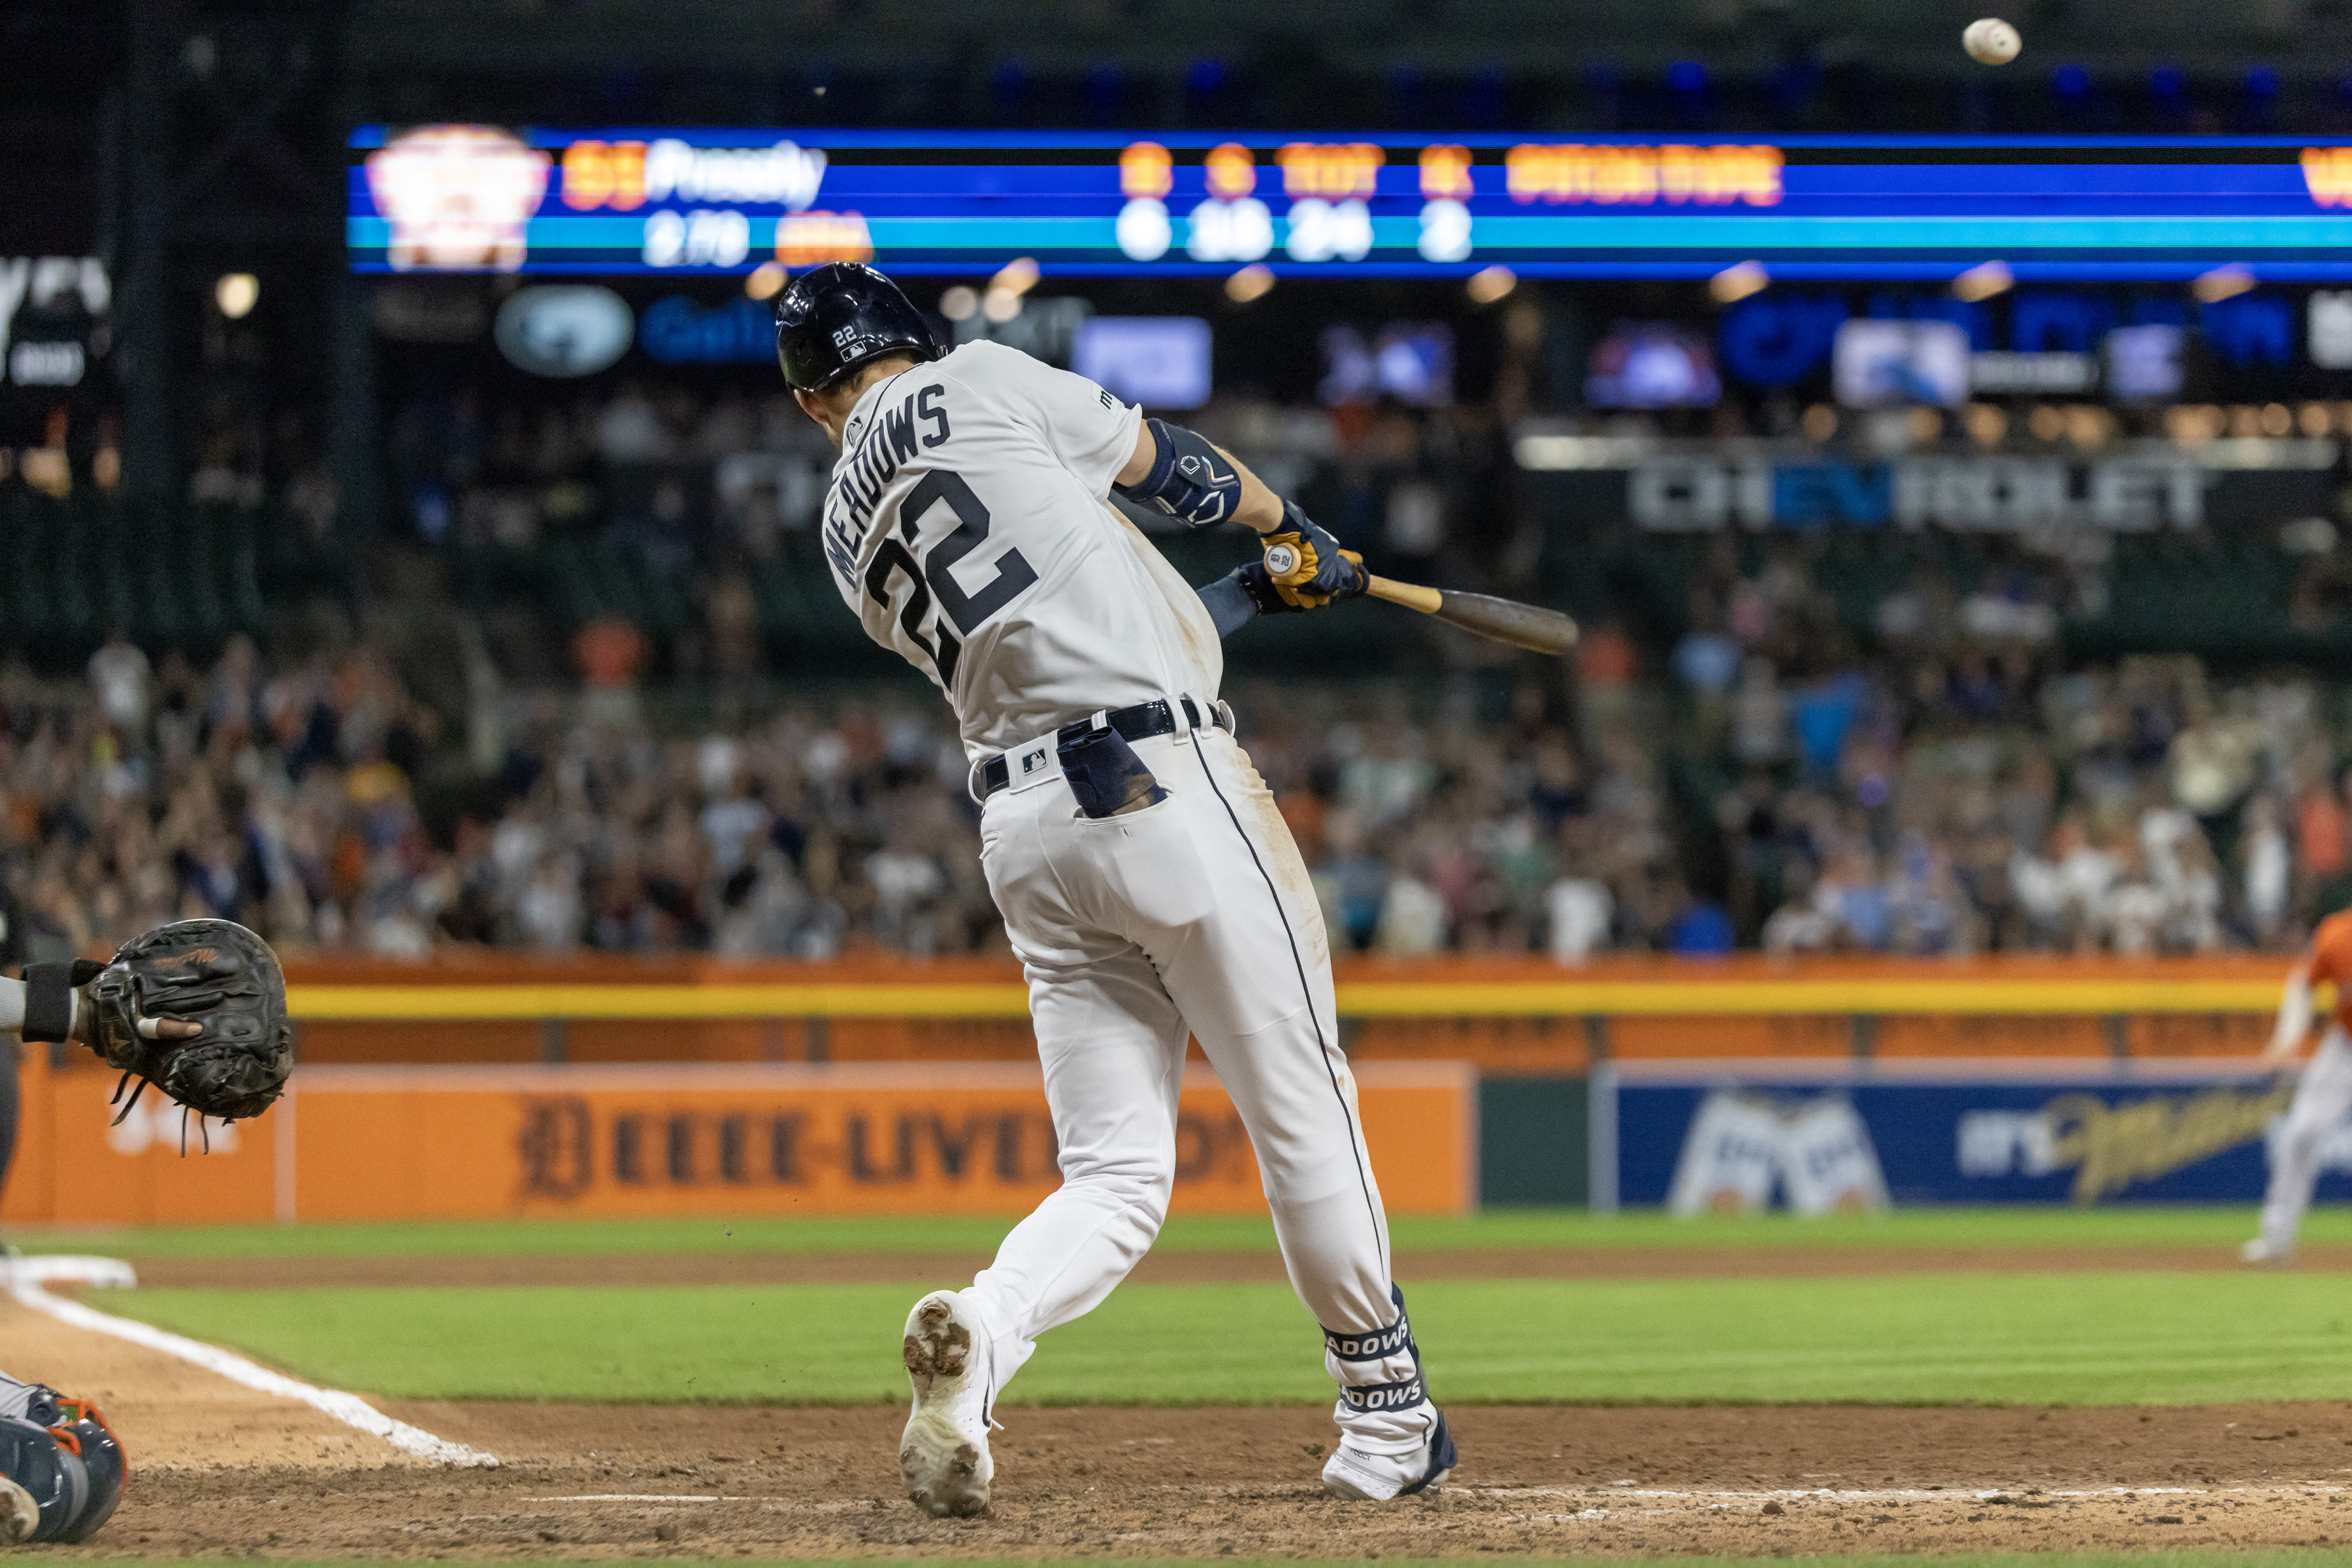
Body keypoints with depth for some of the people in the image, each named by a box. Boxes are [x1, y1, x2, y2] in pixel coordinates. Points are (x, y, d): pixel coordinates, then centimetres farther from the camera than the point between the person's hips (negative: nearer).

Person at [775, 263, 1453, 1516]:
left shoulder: (851, 542, 18)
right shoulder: (975, 384, 2)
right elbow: (1165, 466, 11)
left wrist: (1261, 591, 32)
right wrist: (1286, 526, 31)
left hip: (1026, 836, 5)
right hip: (1161, 787, -5)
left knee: (1116, 1174, 4)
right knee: (1298, 1105, 8)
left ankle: (980, 1329, -26)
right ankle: (1385, 1423, 16)